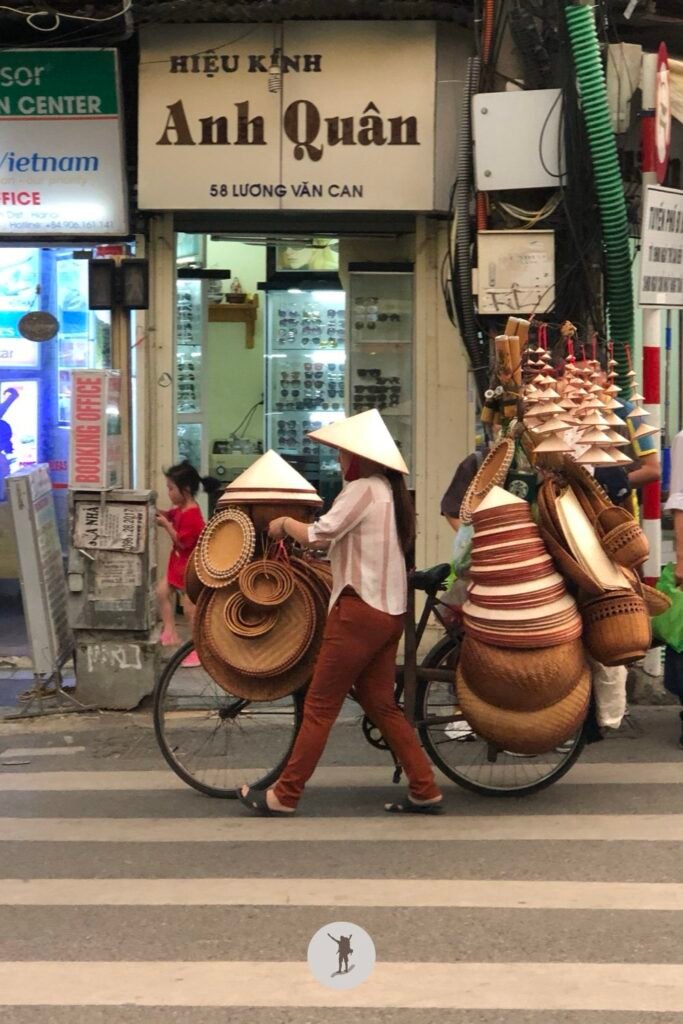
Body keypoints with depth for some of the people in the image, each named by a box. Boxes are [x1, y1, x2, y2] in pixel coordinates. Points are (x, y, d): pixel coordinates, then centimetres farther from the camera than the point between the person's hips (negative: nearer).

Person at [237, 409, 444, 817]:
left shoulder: (363, 489, -13)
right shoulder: (391, 491, 15)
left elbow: (319, 535, -19)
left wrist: (284, 524, -1)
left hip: (361, 609, -9)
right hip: (390, 610, 9)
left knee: (320, 705, -3)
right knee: (381, 703, 14)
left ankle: (285, 796, 3)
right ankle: (425, 790, 12)